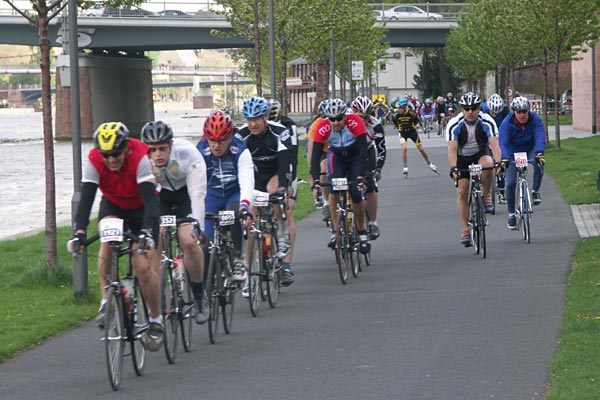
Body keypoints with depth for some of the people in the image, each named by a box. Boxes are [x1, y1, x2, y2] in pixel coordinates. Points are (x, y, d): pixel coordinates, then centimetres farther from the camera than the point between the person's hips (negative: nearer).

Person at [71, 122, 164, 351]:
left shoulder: (140, 157, -33)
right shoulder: (94, 161, -25)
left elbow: (151, 200, -39)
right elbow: (86, 199, -30)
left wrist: (147, 231, -54)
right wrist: (79, 231, -46)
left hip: (141, 209, -2)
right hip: (113, 205, 2)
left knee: (144, 267, -13)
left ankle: (156, 321, 5)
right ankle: (106, 300, -22)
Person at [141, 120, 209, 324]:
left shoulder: (187, 154, -35)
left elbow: (197, 193, -38)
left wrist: (197, 226, -51)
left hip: (186, 193, -2)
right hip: (160, 195, 2)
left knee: (189, 241, -23)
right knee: (153, 244, -18)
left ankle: (200, 296, -3)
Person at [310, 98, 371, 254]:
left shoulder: (356, 122, -34)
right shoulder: (322, 128, -29)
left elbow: (363, 151, -36)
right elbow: (315, 155, -30)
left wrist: (360, 176, -46)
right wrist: (315, 179, -43)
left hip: (355, 157, -1)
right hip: (336, 155, 1)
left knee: (356, 194, -13)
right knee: (334, 188, -25)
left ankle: (362, 232, 8)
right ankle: (335, 231, -18)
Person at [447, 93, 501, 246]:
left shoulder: (486, 122, -22)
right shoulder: (455, 124, -23)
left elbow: (494, 144, -30)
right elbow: (452, 148, -31)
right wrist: (453, 167, -46)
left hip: (481, 153, -1)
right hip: (462, 158, 1)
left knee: (487, 164, -36)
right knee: (462, 191, -10)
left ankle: (486, 196, -11)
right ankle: (465, 231, -4)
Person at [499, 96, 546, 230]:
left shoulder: (535, 120, -21)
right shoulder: (507, 124, -24)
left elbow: (540, 138, -34)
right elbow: (503, 143, -33)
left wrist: (539, 153, -53)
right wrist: (505, 158, -52)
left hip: (531, 150, 0)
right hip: (514, 153, 0)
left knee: (539, 164, -33)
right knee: (510, 183, -9)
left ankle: (535, 191, -11)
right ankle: (511, 214, 7)